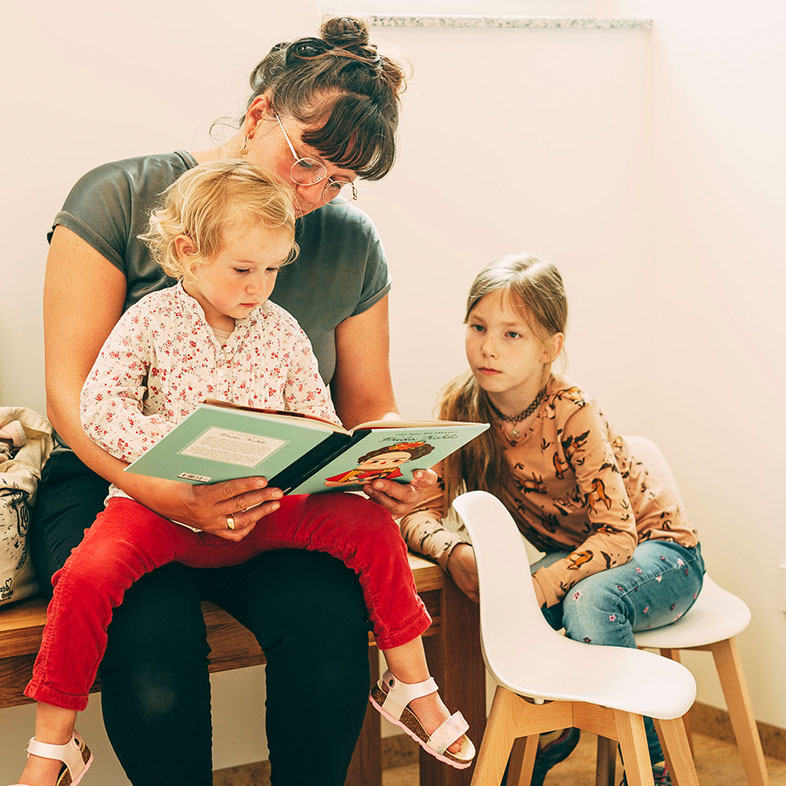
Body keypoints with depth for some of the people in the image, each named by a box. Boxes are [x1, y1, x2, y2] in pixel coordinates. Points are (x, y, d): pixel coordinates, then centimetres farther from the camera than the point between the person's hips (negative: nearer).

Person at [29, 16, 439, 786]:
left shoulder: (353, 246, 7)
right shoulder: (120, 200, -6)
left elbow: (367, 405, 12)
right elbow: (72, 391, -12)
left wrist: (389, 468, -14)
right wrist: (175, 498, -29)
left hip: (268, 496, 3)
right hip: (114, 486, -2)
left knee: (329, 615, -29)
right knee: (155, 639, -33)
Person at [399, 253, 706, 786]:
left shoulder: (573, 413, -25)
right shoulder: (461, 407, -12)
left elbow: (618, 534, -28)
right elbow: (420, 508, -13)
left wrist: (545, 582, -44)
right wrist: (453, 552, -35)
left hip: (661, 550, -4)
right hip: (573, 553, 4)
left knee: (587, 601, -36)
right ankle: (553, 734, 1)